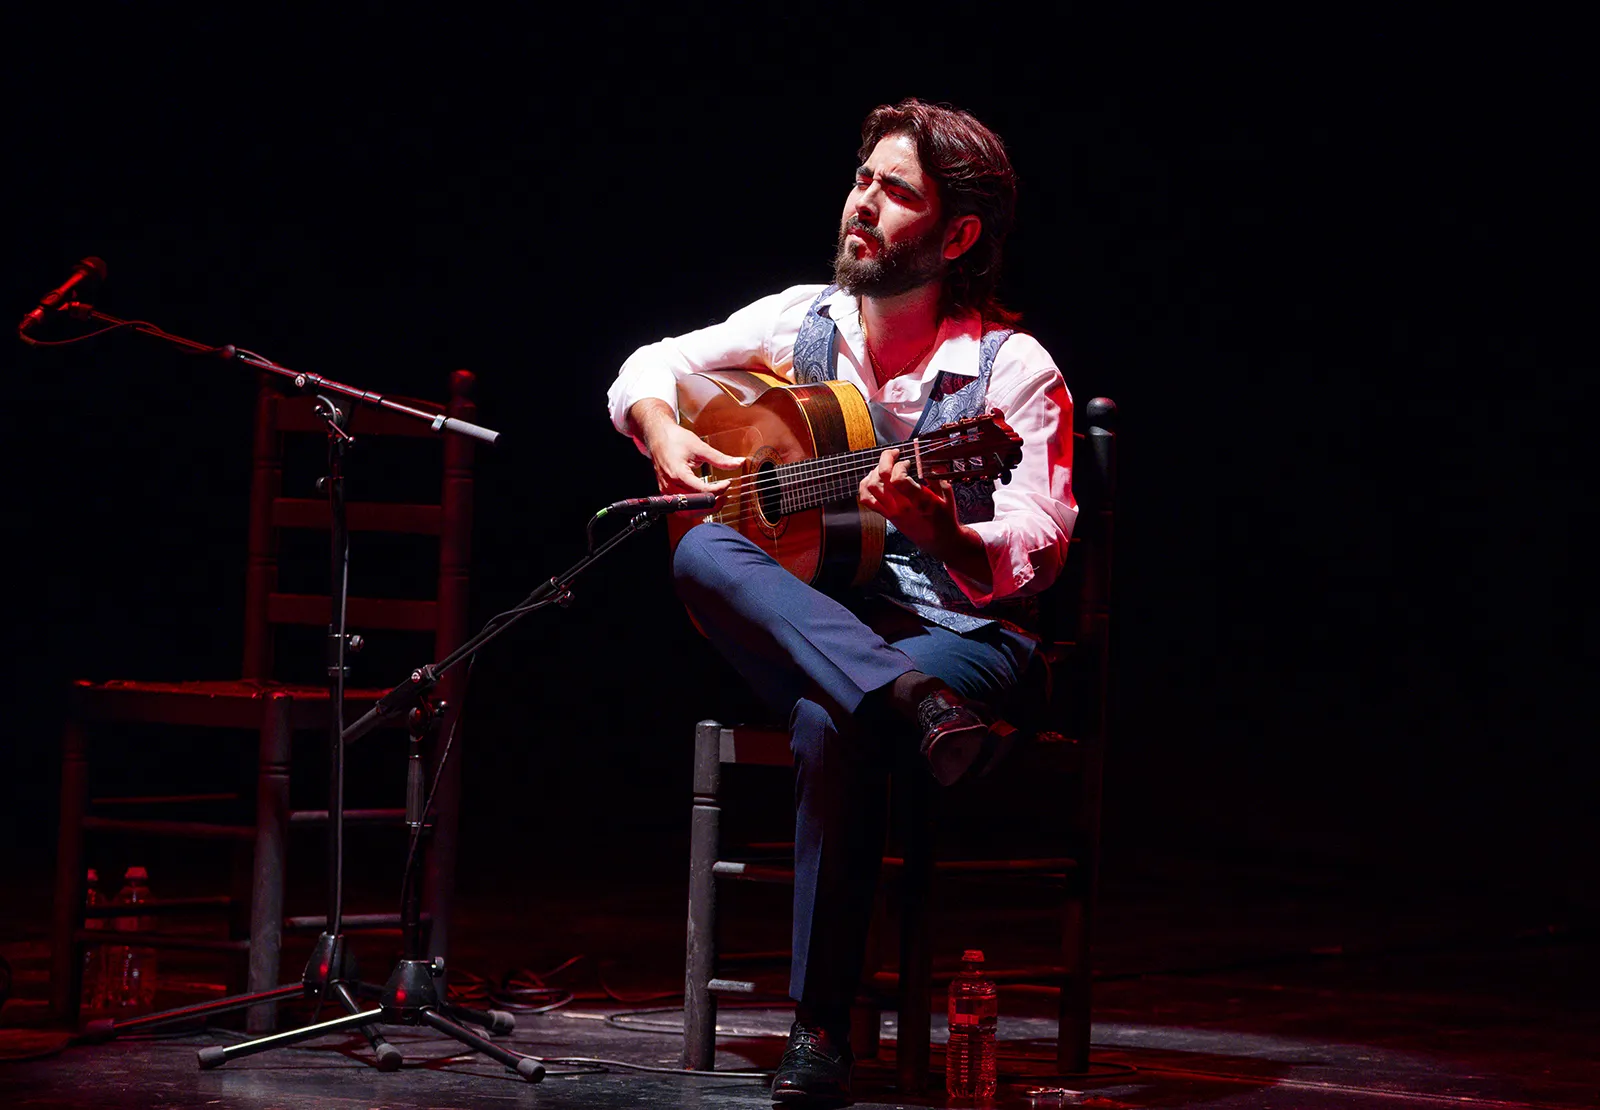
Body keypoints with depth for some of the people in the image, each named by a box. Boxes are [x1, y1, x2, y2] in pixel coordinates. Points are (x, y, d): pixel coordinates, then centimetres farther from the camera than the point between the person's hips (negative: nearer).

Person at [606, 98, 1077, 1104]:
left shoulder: (1013, 370, -7)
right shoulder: (801, 322, 8)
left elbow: (1030, 559, -14)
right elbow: (652, 368, 20)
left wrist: (940, 533, -35)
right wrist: (663, 432, -3)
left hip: (961, 630, -5)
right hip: (807, 620, 5)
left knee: (833, 724, -37)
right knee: (701, 554, -27)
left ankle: (823, 1027, -28)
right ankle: (916, 707, -43)